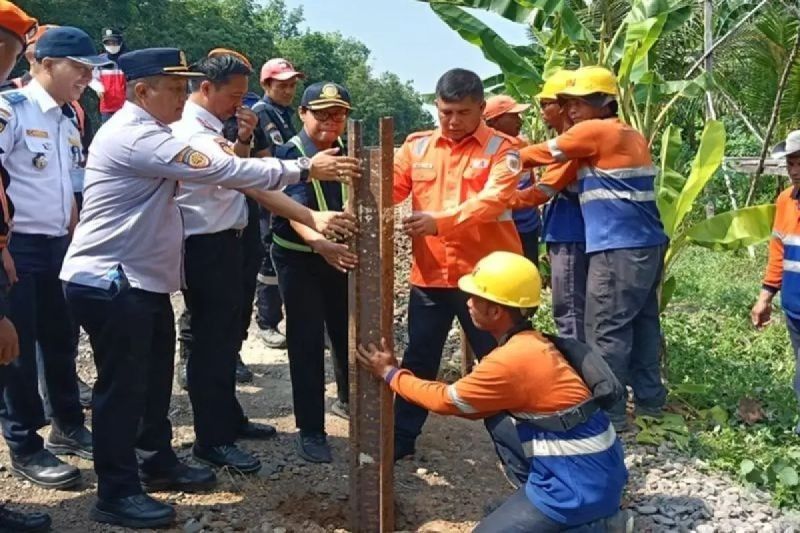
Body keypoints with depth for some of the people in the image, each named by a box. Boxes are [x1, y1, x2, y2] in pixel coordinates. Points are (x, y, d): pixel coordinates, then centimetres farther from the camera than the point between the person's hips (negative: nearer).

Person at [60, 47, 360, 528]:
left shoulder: (145, 132, 15)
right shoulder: (133, 135, -21)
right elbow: (222, 170, -26)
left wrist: (209, 156, -2)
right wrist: (304, 169, -24)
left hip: (143, 279, 10)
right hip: (111, 282, -10)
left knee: (154, 380, 17)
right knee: (123, 386, -1)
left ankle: (159, 463, 32)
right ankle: (118, 494, 11)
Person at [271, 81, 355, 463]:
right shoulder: (289, 154, -15)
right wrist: (321, 244, -46)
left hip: (342, 255, 5)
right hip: (299, 260, -4)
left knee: (349, 333, 14)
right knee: (307, 343, 0)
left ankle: (348, 400, 40)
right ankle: (310, 430, 11)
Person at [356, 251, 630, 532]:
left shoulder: (513, 359, -22)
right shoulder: (531, 344, 8)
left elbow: (447, 400, -7)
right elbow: (470, 403, 14)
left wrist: (391, 374, 6)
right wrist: (404, 376, 12)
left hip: (579, 482, -9)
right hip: (591, 471, 9)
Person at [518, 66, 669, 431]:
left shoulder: (594, 131, -8)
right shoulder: (633, 136, 18)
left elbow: (544, 154, -2)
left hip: (619, 248, -9)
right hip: (648, 244, 9)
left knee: (606, 330, -3)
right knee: (642, 323, 16)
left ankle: (609, 413, 2)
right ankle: (649, 398, 26)